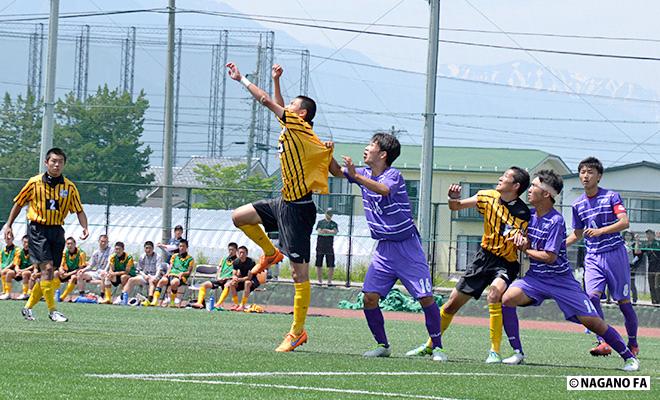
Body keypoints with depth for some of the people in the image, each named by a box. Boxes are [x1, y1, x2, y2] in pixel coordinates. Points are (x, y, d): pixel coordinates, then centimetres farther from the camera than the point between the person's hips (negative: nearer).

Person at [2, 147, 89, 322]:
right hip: (38, 229, -4)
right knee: (47, 268, -16)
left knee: (47, 273, 5)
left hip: (57, 231, 4)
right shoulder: (34, 182, -2)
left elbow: (79, 210, 5)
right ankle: (52, 310, -13)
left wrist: (84, 227, -12)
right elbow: (19, 203, 9)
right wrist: (8, 225, 9)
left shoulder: (69, 187, 3)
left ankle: (28, 307, 20)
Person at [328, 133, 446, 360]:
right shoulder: (365, 174, 7)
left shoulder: (393, 175, -13)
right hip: (384, 248, 6)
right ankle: (382, 346, 5)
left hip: (407, 246, -6)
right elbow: (337, 172, 17)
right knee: (370, 297, -8)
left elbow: (384, 189, -35)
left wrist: (356, 176, -41)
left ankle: (437, 347, 1)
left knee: (426, 297, -9)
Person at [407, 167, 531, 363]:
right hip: (485, 256, 5)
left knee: (495, 293, -35)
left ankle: (495, 352, -26)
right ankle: (430, 345, 31)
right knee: (452, 303, 9)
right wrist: (454, 198, -18)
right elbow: (455, 207, 5)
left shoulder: (523, 214, -19)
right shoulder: (488, 197, -5)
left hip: (506, 264, -5)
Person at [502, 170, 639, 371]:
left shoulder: (555, 221, -19)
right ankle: (518, 353, -10)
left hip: (561, 280, -6)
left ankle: (628, 357, 7)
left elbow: (549, 257, -22)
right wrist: (520, 238, -9)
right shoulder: (530, 214, 3)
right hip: (535, 278, 6)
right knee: (508, 298, -20)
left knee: (591, 320, -8)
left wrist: (524, 250, -11)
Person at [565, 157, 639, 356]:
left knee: (623, 301, 1)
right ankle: (603, 343, -17)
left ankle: (633, 344, 19)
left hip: (615, 254, -3)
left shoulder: (612, 196, -4)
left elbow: (624, 222, -15)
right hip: (593, 257, 3)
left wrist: (600, 231, -26)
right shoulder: (578, 204, 10)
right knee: (592, 296, -17)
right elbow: (577, 234, 21)